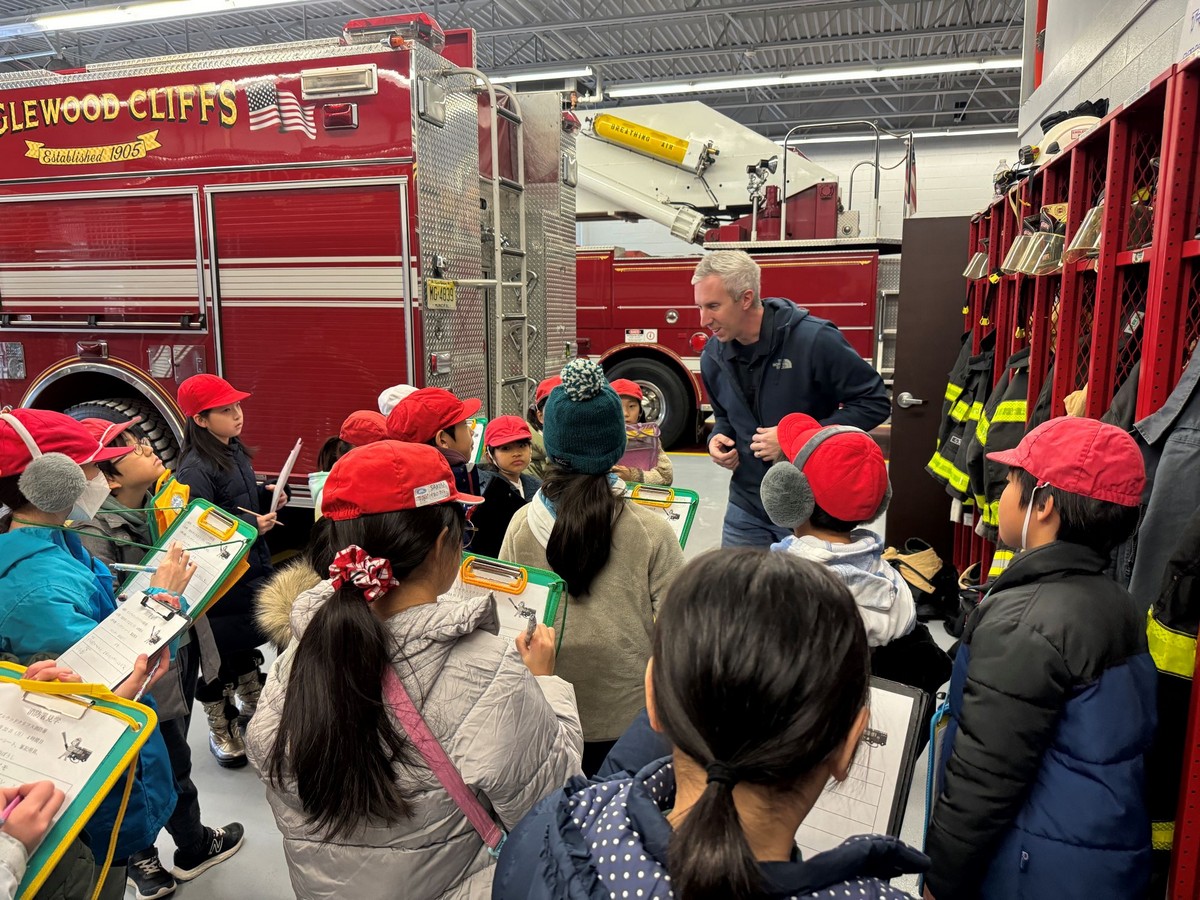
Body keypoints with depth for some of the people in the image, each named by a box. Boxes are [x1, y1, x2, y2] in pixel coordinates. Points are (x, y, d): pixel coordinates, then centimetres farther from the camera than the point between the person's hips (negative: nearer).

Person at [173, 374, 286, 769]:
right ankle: (221, 730, 26)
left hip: (252, 566, 8)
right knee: (222, 653, 7)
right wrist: (249, 526, -26)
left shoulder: (234, 451, 4)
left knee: (248, 640, 23)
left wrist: (267, 495, 1)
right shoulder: (196, 469, -22)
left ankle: (250, 704, 44)